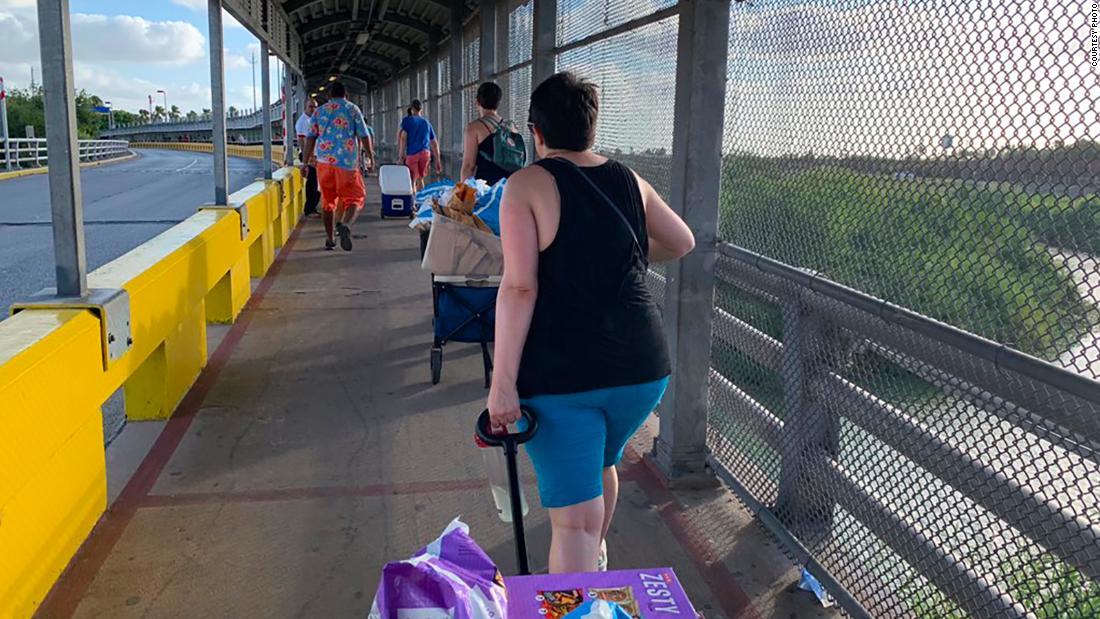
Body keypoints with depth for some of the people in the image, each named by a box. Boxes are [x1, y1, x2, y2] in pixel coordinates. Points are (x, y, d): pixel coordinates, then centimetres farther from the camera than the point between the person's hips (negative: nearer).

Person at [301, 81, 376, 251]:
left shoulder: (320, 111, 11)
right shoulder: (352, 109, 4)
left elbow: (310, 137, 7)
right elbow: (364, 136, 0)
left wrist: (306, 161, 11)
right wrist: (371, 157, 9)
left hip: (324, 161, 3)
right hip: (347, 161, -3)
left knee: (327, 199, 15)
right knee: (355, 197, 3)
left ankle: (329, 238, 19)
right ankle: (345, 224, -27)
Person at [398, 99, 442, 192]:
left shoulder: (407, 120, 6)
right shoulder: (427, 123, 19)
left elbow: (403, 138, -5)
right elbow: (434, 143, 18)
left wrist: (401, 157, -7)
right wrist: (437, 161, 21)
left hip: (412, 153, -4)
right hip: (425, 153, 4)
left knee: (412, 181, -3)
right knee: (420, 179, 18)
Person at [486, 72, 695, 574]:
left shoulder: (527, 184, -7)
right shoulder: (629, 181, 7)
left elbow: (519, 287, -16)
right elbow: (682, 243, 23)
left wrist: (502, 383, -15)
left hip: (560, 374, -5)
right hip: (640, 368, 6)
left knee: (574, 517, -2)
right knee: (601, 464, 31)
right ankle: (596, 556, 56)